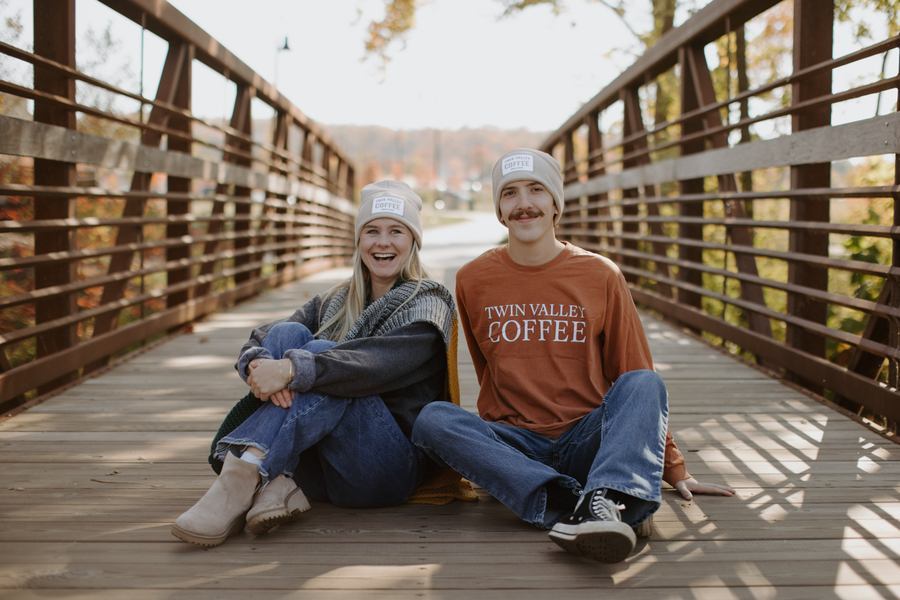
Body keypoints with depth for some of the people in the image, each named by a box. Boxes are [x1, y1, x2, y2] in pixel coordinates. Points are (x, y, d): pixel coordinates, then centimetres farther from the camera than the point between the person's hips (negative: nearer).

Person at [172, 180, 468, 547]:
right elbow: (259, 340, 2)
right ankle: (280, 484, -32)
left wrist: (291, 370, -32)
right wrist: (258, 364, -23)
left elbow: (380, 364, -20)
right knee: (288, 333, -16)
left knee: (320, 354, -25)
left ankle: (242, 478, -39)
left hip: (392, 471, -5)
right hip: (322, 472, 5)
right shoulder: (334, 303, 18)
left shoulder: (430, 304, 1)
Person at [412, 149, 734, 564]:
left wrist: (674, 471, 8)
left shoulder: (601, 276, 3)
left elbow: (635, 373, 8)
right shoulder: (473, 280, 6)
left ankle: (604, 502, -50)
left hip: (587, 439, 0)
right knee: (431, 420, -28)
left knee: (643, 384, -28)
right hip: (512, 443, 1)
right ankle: (571, 504, -39)